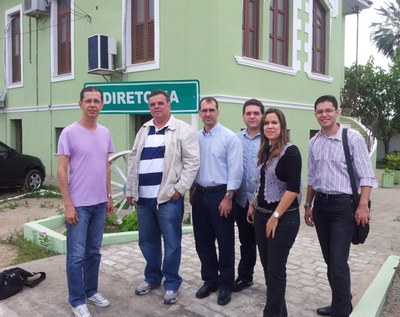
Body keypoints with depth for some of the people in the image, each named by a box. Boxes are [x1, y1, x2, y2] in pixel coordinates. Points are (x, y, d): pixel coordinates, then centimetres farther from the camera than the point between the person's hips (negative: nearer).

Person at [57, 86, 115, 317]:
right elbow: (62, 171, -11)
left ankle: (91, 291, 33)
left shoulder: (105, 133, 7)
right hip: (78, 204, -6)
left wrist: (109, 197, 12)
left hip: (100, 203, 6)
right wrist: (68, 204, -15)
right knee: (77, 255, 3)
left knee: (94, 252, 17)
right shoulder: (69, 133, -11)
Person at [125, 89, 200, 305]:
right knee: (147, 241, 16)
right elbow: (133, 161, 17)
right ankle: (152, 277, 34)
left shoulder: (183, 130, -4)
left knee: (171, 243, 4)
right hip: (143, 198, 6)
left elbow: (192, 161, -8)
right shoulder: (143, 131, 14)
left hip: (168, 197, -6)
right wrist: (130, 190, 13)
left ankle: (171, 283, 21)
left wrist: (180, 188, -14)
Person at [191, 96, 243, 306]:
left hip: (220, 194, -5)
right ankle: (209, 280, 31)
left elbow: (235, 170, -13)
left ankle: (225, 284, 22)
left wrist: (228, 197, -15)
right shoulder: (195, 138, 8)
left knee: (225, 243, 6)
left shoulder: (229, 137, -9)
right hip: (200, 194, 6)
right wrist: (192, 192, 10)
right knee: (203, 242, 14)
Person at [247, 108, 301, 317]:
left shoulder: (290, 151, -13)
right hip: (261, 215, 8)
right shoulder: (265, 152, 9)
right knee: (267, 266, 15)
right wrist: (253, 206, 14)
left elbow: (293, 188, -19)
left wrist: (276, 216, -18)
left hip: (283, 218, -8)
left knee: (276, 269, 3)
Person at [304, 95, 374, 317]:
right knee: (329, 259, 15)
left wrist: (363, 205, -17)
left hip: (343, 204, -6)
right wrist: (308, 205, 15)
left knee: (338, 261, -6)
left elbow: (366, 175, -10)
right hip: (320, 204, 6)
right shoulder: (313, 143, 7)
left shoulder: (352, 137, -9)